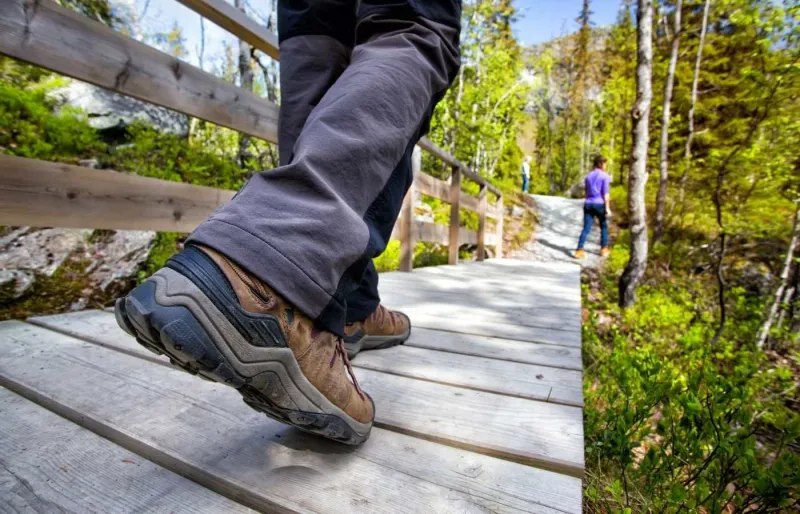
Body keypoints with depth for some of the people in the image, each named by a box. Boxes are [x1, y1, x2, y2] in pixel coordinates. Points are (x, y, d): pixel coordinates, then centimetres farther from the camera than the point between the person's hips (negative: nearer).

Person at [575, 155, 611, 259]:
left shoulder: (588, 176, 13)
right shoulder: (605, 176, -3)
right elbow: (605, 193, -10)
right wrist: (608, 208, -10)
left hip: (588, 204, 4)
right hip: (600, 204, -4)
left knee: (586, 229, -1)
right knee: (604, 226, 16)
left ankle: (579, 250, -15)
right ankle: (604, 249, 20)